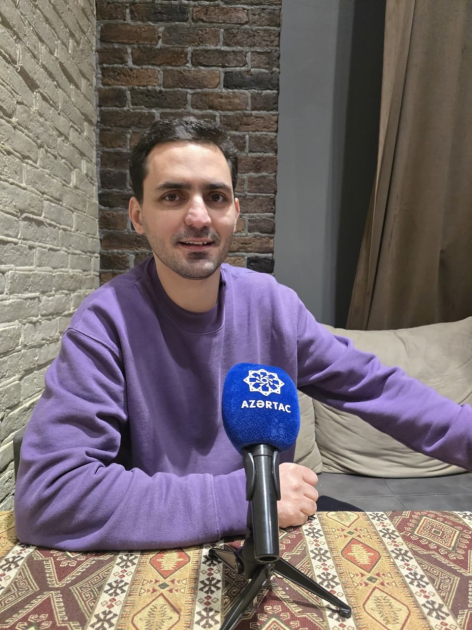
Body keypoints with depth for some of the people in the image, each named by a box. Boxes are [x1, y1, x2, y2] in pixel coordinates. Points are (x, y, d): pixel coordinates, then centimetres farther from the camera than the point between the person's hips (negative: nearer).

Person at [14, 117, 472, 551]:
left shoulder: (272, 304, -7)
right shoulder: (107, 323, -20)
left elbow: (372, 386, -1)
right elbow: (47, 493, -28)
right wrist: (241, 497, -29)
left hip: (275, 535, 3)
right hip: (158, 550, -2)